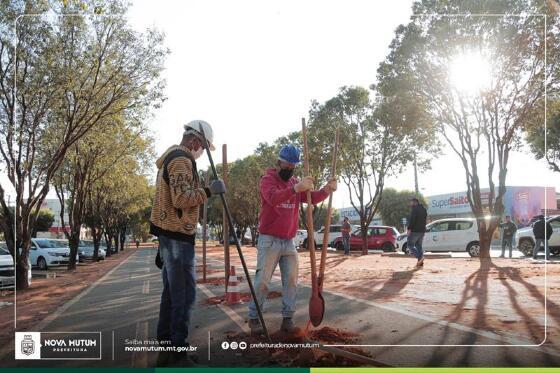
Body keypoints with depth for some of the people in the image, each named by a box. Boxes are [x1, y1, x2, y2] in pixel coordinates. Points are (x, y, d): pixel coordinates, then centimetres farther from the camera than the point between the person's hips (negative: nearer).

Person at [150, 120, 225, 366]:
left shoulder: (171, 158, 20)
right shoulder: (181, 159, -13)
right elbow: (181, 199, -23)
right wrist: (209, 191, -18)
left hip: (169, 234, 11)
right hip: (177, 236, -11)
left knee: (171, 292, 14)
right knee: (184, 295, -6)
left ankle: (166, 347, 22)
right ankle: (178, 354, 0)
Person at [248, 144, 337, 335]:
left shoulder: (295, 182, 11)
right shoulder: (268, 179, -8)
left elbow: (312, 198, -3)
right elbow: (273, 197, -30)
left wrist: (326, 190, -23)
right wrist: (295, 188, -46)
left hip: (289, 241, 6)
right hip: (269, 240, -6)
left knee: (291, 280, 5)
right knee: (262, 281, -2)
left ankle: (287, 318, 14)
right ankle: (254, 318, 10)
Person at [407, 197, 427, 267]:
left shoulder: (415, 209, -11)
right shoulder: (424, 209, 17)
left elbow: (412, 219, -21)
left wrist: (409, 228, -20)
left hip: (415, 230, -8)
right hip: (422, 230, 8)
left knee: (410, 244, -1)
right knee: (419, 245, 12)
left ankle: (420, 257, -17)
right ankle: (420, 262, 7)